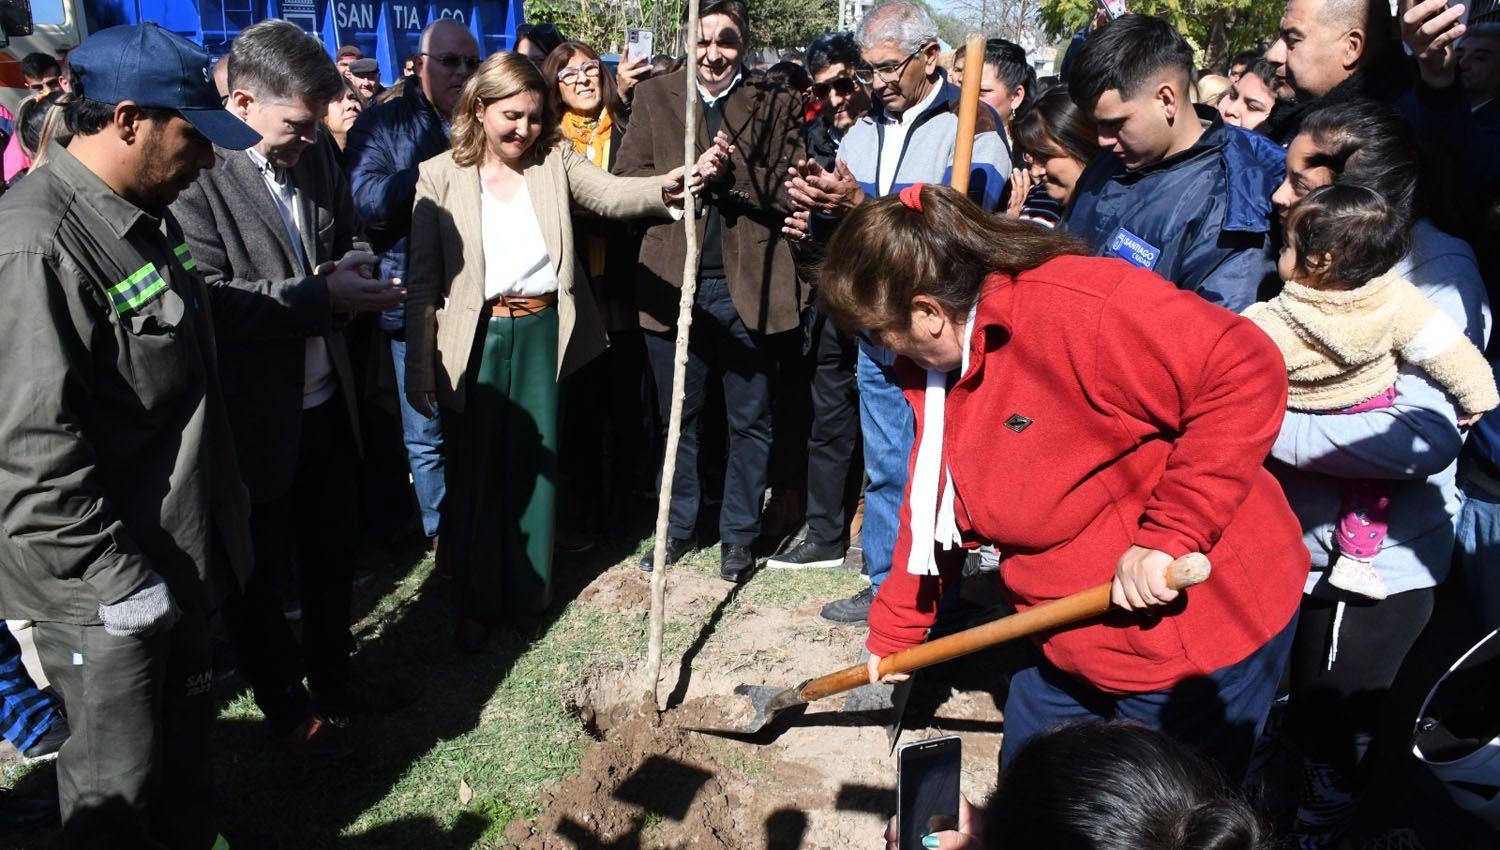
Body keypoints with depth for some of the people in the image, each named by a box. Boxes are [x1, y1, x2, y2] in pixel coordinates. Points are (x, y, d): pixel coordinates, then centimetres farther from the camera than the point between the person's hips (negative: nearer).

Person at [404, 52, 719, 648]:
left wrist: (672, 183, -38)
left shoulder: (556, 163, 2)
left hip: (542, 333, 1)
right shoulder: (440, 177, -2)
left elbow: (614, 195, -16)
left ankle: (525, 594, 30)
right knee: (475, 470, 10)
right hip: (475, 338, -1)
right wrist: (419, 370, -5)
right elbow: (424, 280, -2)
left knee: (535, 464, 11)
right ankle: (478, 600, 30)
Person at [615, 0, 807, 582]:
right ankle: (679, 528, 28)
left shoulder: (776, 105, 6)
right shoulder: (654, 96, 8)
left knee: (750, 420, 8)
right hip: (672, 282, 1)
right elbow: (626, 180, 0)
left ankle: (738, 534, 23)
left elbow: (789, 194, 0)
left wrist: (732, 174, -16)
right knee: (678, 418, 12)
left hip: (748, 282, -1)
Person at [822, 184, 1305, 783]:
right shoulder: (933, 364, 1)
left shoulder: (1073, 307, -29)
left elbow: (1246, 371, -32)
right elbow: (930, 509, 11)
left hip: (1198, 629, -8)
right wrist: (892, 630, 15)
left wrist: (1167, 537, -32)